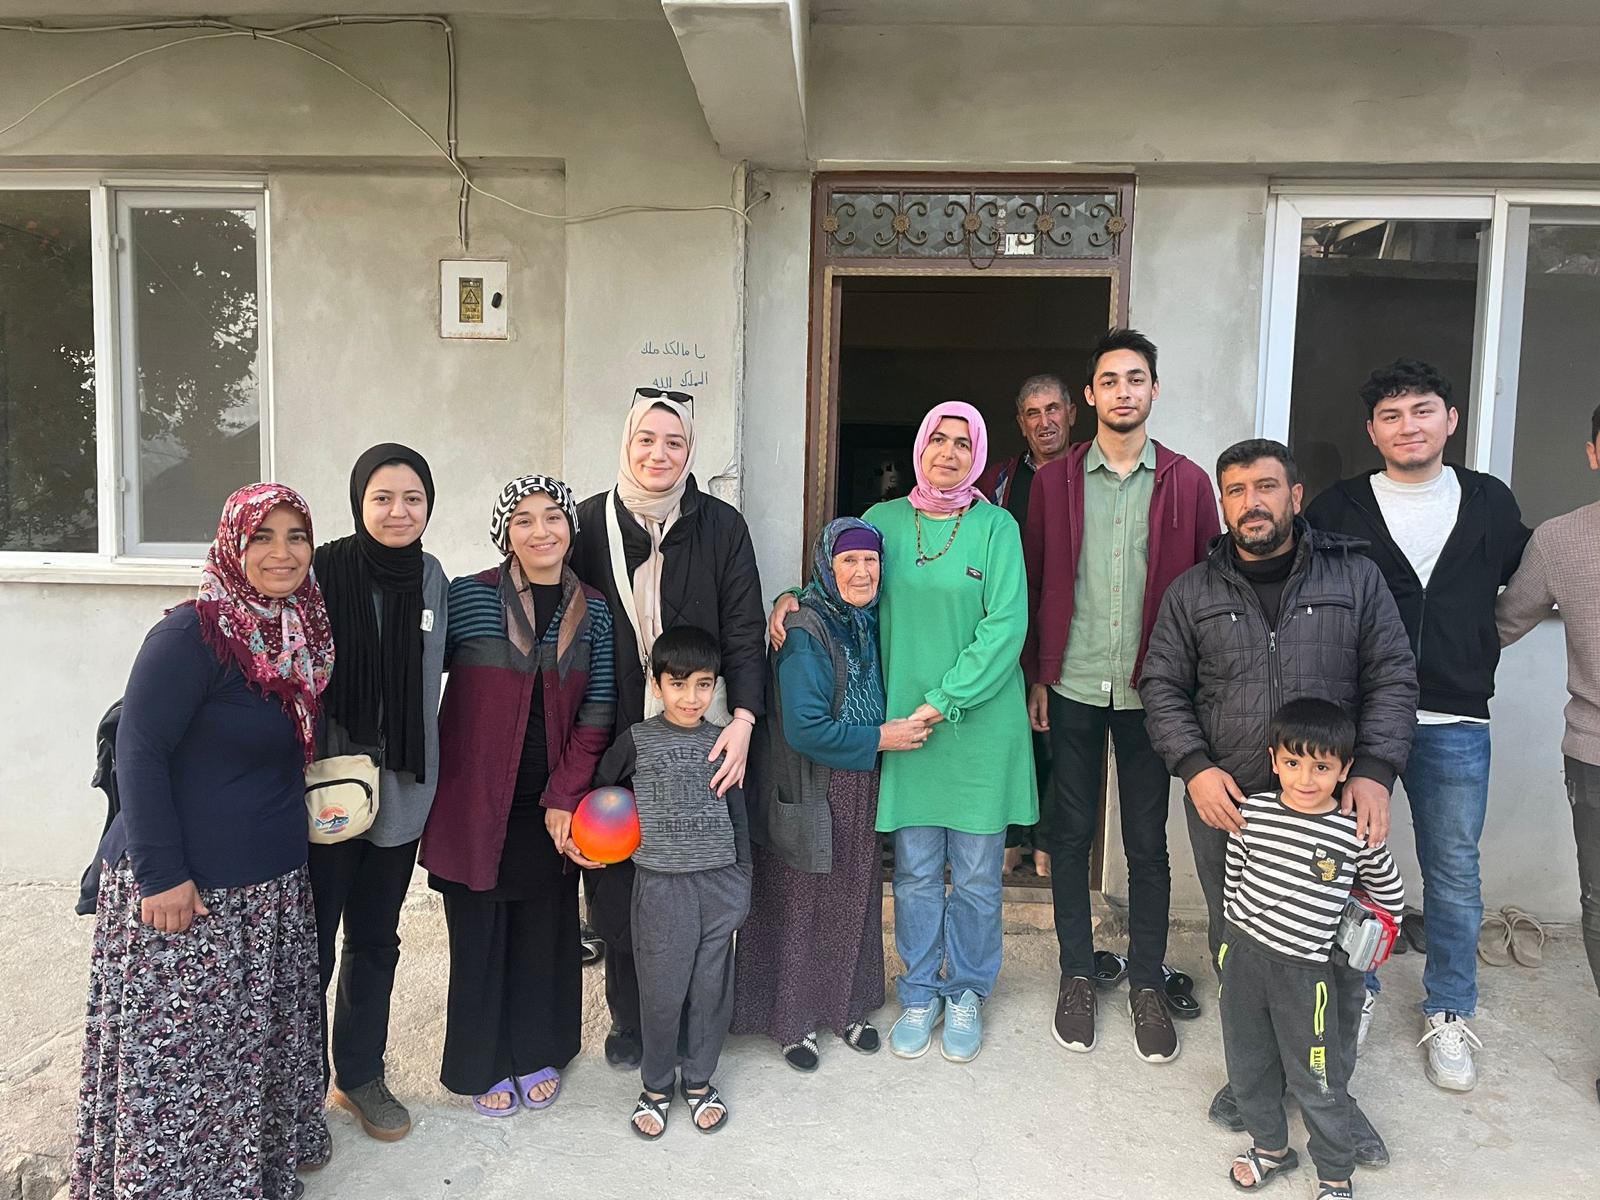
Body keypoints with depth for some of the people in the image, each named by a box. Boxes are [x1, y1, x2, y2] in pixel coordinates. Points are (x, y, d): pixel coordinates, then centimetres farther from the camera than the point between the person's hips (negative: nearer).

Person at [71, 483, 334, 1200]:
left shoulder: (301, 634, 6)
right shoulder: (193, 635, -17)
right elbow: (137, 753, -18)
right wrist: (162, 875, -19)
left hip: (273, 889, 7)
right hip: (185, 887, -7)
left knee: (257, 1039, 19)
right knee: (178, 1051, 4)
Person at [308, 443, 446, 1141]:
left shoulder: (432, 578, 3)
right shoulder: (324, 572, -12)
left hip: (400, 789, 5)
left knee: (376, 939, 17)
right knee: (312, 944, 6)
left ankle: (360, 1075, 34)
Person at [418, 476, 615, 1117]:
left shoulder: (593, 611, 1)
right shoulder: (468, 597, -8)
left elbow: (596, 714, 1)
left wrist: (564, 798, -6)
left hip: (552, 805, 3)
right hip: (476, 801, -2)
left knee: (547, 932, 13)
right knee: (480, 936, 9)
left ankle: (538, 1054, 34)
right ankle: (484, 1065, 29)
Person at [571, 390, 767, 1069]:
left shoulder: (722, 526, 0)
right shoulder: (591, 522, 1)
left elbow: (744, 634, -3)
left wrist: (742, 721, -16)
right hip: (614, 736, 1)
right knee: (618, 882, 6)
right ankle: (628, 1020, 25)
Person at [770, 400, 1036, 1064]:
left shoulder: (996, 525, -3)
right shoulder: (884, 519, 5)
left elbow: (1005, 626, -11)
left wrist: (944, 701, -16)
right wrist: (793, 598, -7)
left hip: (980, 724, -2)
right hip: (904, 723, 2)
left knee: (976, 873, 9)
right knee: (915, 871, 10)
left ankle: (967, 991, 29)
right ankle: (921, 993, 28)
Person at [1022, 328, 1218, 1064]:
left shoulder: (1187, 483, 0)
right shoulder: (1054, 481, 3)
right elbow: (1035, 584, 4)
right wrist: (1035, 677, 0)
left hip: (1150, 691, 0)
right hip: (1072, 688, 1)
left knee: (1148, 843, 9)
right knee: (1070, 834, 10)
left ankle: (1147, 984, 25)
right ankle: (1077, 976, 26)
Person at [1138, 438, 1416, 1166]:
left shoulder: (1355, 576, 3)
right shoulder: (1192, 592, 6)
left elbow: (1392, 679, 0)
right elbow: (1162, 688, 4)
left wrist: (1374, 771, -13)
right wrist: (1194, 767, -10)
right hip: (1224, 805, 1)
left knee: (1337, 956, 4)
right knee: (1235, 949, 11)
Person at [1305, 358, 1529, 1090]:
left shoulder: (1491, 503, 6)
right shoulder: (1337, 509, -1)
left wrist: (1474, 648, 10)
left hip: (1455, 725, 2)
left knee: (1455, 874, 10)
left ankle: (1449, 1014, 28)